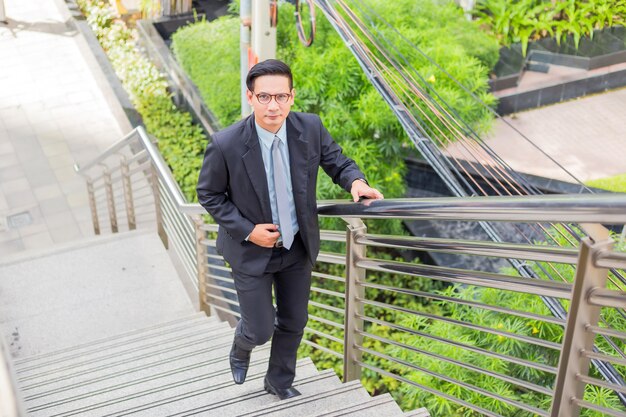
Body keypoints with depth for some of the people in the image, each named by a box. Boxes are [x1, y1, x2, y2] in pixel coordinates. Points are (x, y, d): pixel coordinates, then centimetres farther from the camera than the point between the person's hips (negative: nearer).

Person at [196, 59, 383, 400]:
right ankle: (242, 347, 47)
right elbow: (208, 194, -10)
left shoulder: (310, 128, -17)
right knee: (261, 329, 7)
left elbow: (337, 162, -1)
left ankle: (279, 381, 46)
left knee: (294, 322, 18)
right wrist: (247, 230, -19)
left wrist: (355, 181, -24)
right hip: (252, 250, -3)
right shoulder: (226, 145, -25)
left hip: (298, 246, 4)